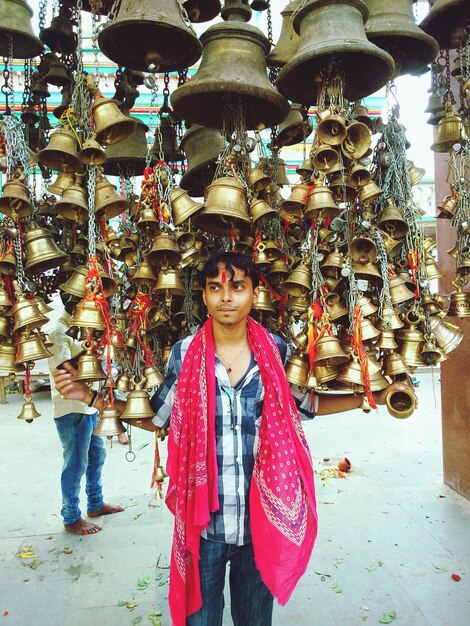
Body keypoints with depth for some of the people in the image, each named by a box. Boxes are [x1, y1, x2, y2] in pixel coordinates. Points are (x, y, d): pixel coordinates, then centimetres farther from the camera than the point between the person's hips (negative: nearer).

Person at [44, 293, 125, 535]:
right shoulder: (56, 329, -16)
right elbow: (62, 367, -29)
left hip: (90, 404, 9)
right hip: (71, 408, -9)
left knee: (96, 455, 20)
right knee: (76, 463, 3)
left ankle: (95, 504, 37)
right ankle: (71, 518, 20)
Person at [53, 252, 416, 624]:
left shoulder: (277, 351, -5)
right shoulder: (184, 353, -7)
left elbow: (306, 404, 9)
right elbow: (153, 418, 2)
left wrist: (373, 397, 3)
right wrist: (90, 396, -7)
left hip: (261, 517, 1)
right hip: (203, 517, -1)